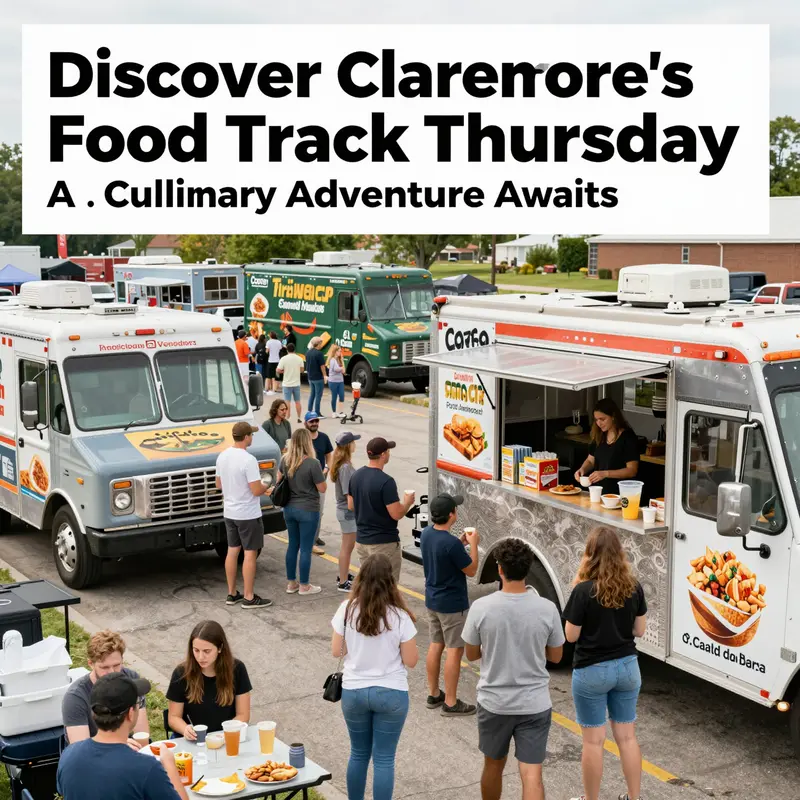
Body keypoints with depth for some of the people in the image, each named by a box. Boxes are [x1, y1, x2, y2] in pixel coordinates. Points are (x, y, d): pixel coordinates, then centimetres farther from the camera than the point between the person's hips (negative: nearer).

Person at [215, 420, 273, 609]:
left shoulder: (222, 457, 2)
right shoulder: (248, 460, -22)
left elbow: (219, 485, 13)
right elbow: (256, 490, -22)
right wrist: (266, 487, -2)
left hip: (229, 512, 8)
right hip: (248, 514, -8)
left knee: (232, 551, 14)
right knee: (250, 554, 0)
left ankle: (232, 594, 22)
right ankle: (249, 598, 4)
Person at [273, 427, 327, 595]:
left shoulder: (285, 460, -2)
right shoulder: (312, 463, -21)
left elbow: (279, 477, 17)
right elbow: (322, 488, -13)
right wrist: (320, 475, 3)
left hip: (289, 508, 6)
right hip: (307, 510, -6)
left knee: (292, 545, 17)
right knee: (305, 548, 4)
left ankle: (291, 583, 25)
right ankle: (304, 586, 13)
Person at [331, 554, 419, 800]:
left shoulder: (347, 610, -10)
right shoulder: (399, 617, -16)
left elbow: (336, 651, 0)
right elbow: (411, 661, -8)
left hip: (353, 692, 3)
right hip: (391, 694, -2)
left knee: (358, 754, 19)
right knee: (384, 759, 7)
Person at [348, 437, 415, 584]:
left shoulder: (356, 476, 2)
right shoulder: (386, 481, -22)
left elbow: (351, 506, 12)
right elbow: (396, 514, -21)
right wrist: (408, 502, -3)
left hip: (361, 540, 8)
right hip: (384, 543, -8)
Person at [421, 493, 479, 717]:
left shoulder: (426, 533, -3)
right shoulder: (451, 543, -28)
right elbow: (471, 570, -16)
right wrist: (473, 544, -6)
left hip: (432, 601, 8)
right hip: (452, 604, -8)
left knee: (436, 645, 18)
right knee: (454, 650, 2)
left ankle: (433, 694, 28)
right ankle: (450, 703, 8)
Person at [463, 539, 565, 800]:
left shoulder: (481, 608, -14)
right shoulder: (547, 609, -12)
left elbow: (471, 654, 0)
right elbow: (556, 656, 1)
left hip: (494, 702, 1)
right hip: (535, 705, -1)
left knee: (493, 766, 21)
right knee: (531, 774, 1)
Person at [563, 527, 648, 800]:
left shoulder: (584, 591, -19)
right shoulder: (634, 588, -4)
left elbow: (571, 635, -11)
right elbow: (640, 630, 5)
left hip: (592, 671, -5)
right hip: (627, 667, 5)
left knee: (593, 740, 7)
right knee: (627, 736, 16)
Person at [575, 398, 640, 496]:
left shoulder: (628, 437, -8)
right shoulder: (599, 436, 10)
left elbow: (632, 470, -12)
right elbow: (590, 460, 18)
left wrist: (605, 473, -22)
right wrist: (582, 469, -4)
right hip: (599, 491, 5)